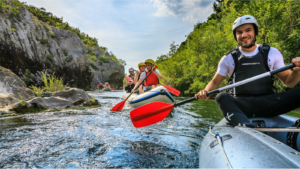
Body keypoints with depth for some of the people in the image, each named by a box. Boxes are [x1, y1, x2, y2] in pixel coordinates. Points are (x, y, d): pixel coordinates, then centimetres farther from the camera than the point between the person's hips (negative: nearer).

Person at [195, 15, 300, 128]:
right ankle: (246, 127, -56)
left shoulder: (272, 53, 13)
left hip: (267, 104, 2)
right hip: (239, 105, -1)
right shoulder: (229, 59, 9)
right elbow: (214, 82, 12)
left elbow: (288, 82, 15)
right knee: (222, 97, -33)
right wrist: (205, 92, -10)